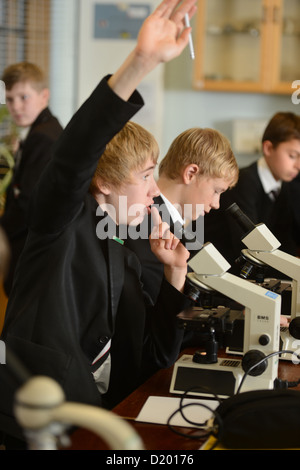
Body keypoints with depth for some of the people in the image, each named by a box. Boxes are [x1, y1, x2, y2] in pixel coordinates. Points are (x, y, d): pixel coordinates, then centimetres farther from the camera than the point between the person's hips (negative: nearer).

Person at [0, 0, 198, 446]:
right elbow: (72, 156, -26)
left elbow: (158, 354, 18)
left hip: (103, 414, 8)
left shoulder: (125, 259, 16)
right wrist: (141, 62, -36)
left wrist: (175, 274, 9)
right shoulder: (64, 224, -4)